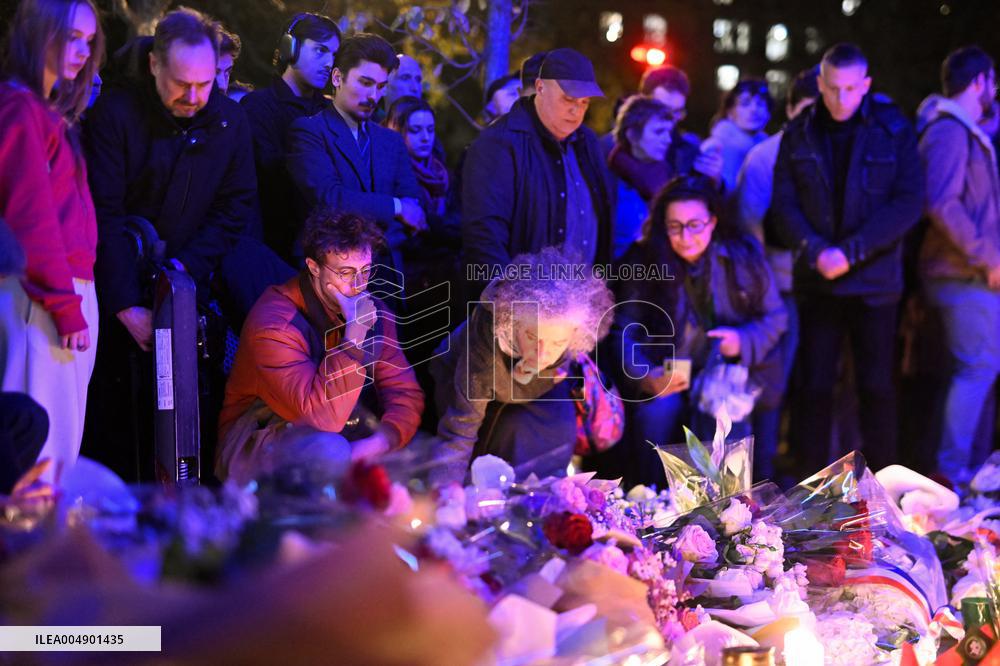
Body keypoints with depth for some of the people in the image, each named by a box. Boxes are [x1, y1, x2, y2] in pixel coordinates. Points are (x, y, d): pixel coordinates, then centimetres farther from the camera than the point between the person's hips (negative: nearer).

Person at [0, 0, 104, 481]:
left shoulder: (49, 112, 19)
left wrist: (74, 301, 9)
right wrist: (67, 307, -15)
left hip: (70, 292, 9)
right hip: (42, 298, -9)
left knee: (63, 438, 9)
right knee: (41, 443, -10)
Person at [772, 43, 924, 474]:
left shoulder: (894, 131, -1)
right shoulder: (798, 135, 5)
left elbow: (909, 203, -7)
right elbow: (784, 204, 2)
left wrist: (851, 251, -16)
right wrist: (815, 251, -16)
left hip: (875, 281, -2)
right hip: (817, 281, 2)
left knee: (877, 388, 1)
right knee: (815, 388, 4)